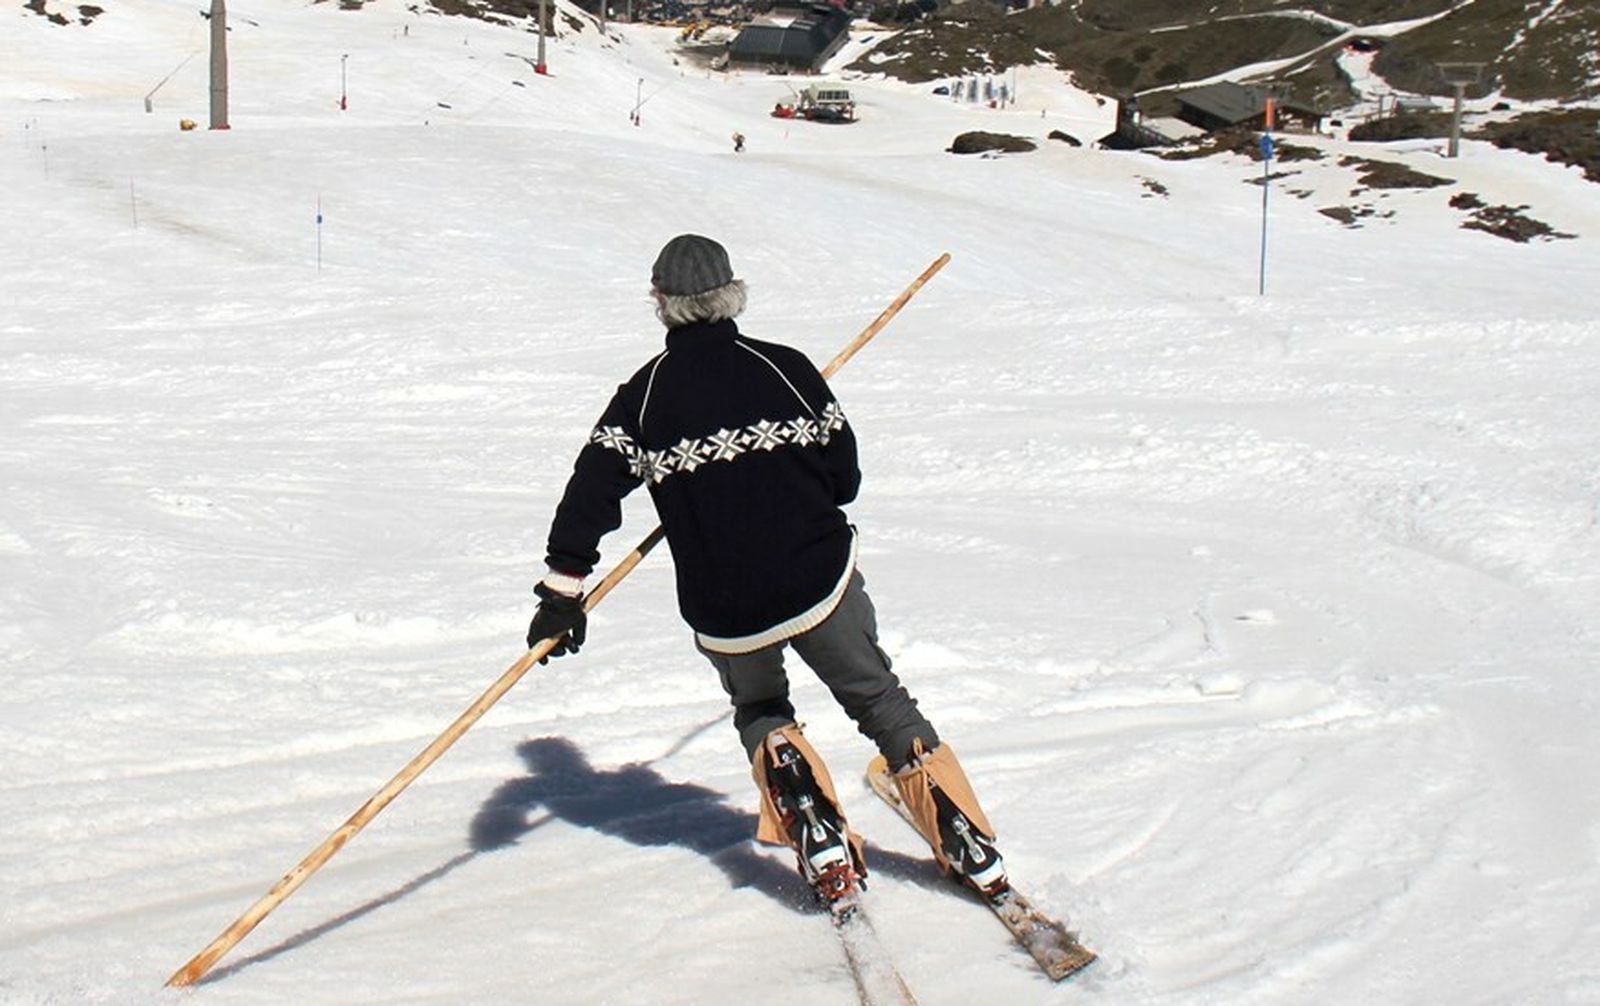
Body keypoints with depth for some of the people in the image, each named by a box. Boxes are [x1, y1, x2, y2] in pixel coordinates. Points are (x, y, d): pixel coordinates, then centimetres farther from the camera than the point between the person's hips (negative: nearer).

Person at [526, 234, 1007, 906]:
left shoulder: (642, 395, -4)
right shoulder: (783, 367, -4)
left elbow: (592, 490, -8)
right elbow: (844, 477, 1)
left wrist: (563, 589, -3)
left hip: (723, 614, 1)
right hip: (819, 583, 0)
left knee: (758, 712, 27)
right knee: (882, 703, 19)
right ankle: (972, 852, 14)